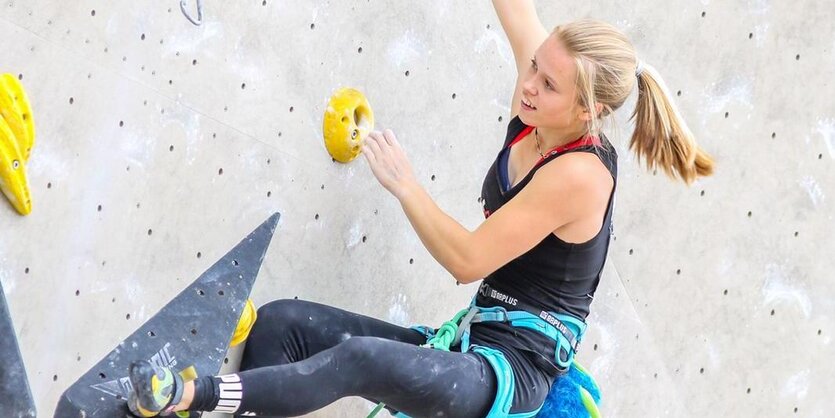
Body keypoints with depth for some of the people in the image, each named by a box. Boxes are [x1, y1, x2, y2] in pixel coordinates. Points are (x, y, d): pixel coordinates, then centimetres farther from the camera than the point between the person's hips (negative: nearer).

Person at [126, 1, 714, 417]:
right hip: (463, 344, 10)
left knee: (362, 358, -37)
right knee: (281, 321, -2)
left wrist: (403, 184, -10)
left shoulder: (579, 173, -20)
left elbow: (467, 259, -19)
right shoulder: (534, 114, 3)